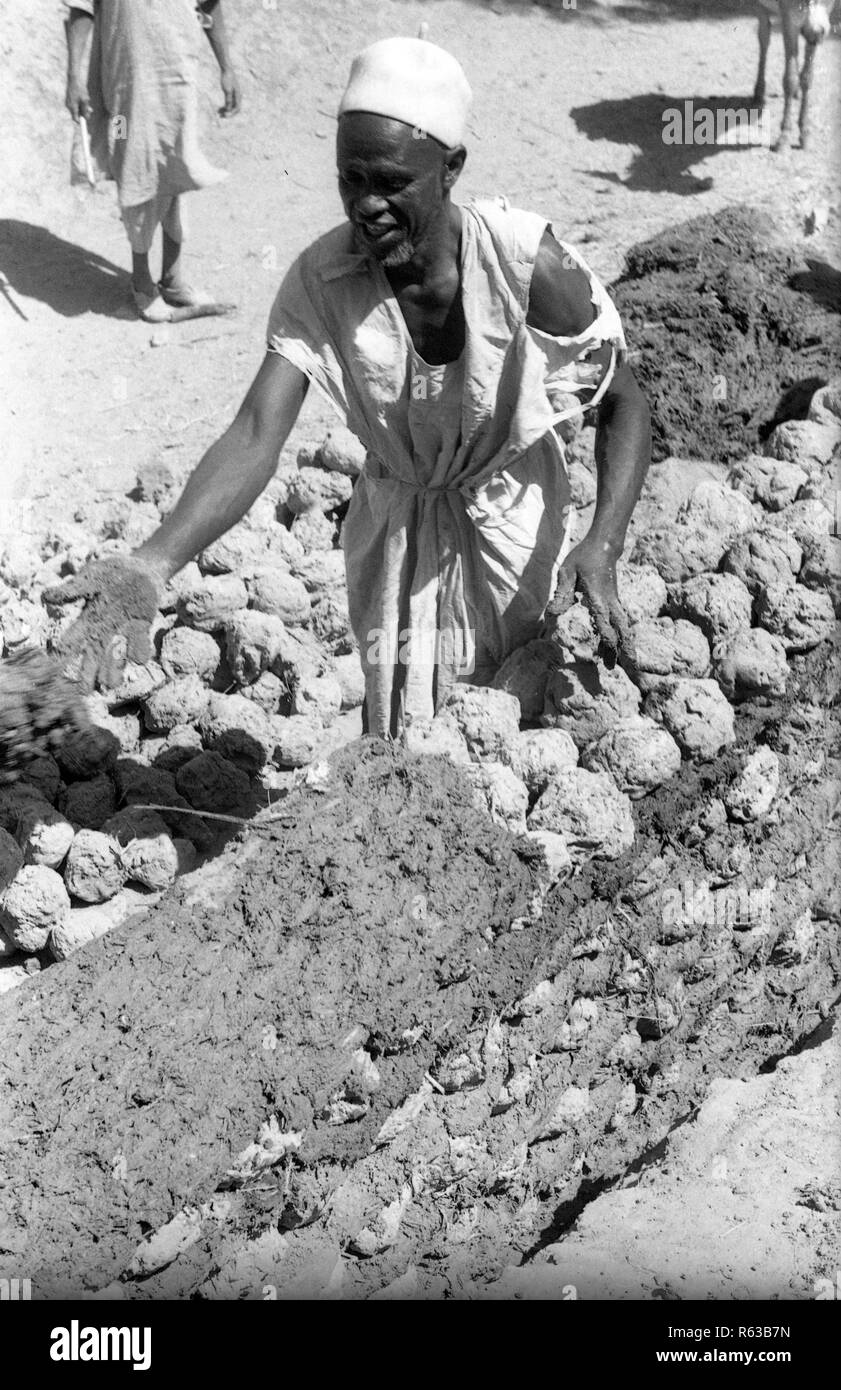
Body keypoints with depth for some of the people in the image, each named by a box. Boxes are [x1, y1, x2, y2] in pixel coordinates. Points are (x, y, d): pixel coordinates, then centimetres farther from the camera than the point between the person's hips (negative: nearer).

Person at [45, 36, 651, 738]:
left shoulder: (525, 261, -29)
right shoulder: (320, 280, -24)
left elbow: (623, 404, -17)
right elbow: (255, 437, -32)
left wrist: (603, 546, -34)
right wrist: (152, 564, -49)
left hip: (515, 515, -1)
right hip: (398, 519, 1)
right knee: (401, 731, 13)